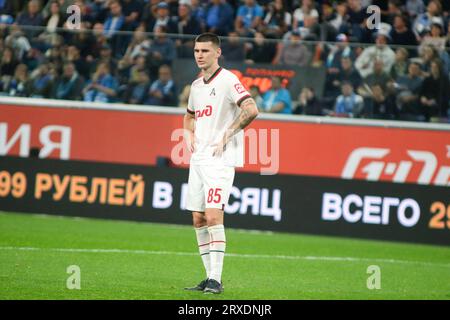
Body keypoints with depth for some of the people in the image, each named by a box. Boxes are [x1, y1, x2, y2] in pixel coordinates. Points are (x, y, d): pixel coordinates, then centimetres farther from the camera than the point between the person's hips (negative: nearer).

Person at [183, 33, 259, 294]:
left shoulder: (227, 80, -9)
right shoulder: (196, 86, 16)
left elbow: (251, 109, -21)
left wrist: (227, 135, -17)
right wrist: (189, 134, 13)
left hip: (220, 158, -8)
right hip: (198, 158, 8)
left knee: (213, 216, -17)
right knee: (198, 219, 6)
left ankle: (216, 279, -18)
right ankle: (210, 277, 12)